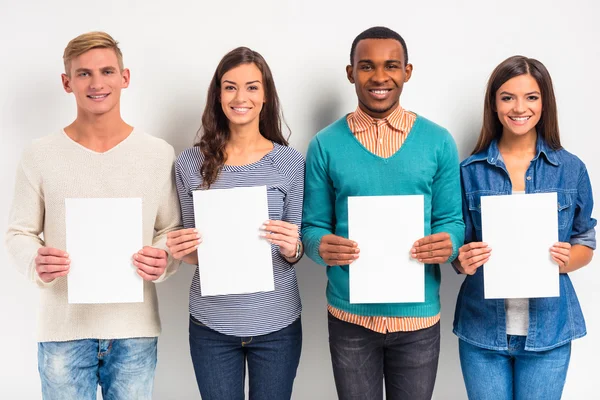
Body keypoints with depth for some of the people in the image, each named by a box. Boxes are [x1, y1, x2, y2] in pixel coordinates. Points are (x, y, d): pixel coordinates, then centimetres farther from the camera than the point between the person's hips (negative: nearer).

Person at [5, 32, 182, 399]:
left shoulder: (160, 154, 1)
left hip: (136, 329, 1)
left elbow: (172, 229, 7)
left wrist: (164, 261, -14)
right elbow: (19, 232, 5)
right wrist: (35, 263, -16)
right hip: (63, 329, 0)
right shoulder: (40, 156, -1)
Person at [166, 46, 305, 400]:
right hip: (211, 324, 1)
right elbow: (192, 250, 6)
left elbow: (295, 251, 1)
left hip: (276, 323, 0)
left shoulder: (291, 162, -4)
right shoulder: (191, 162, -2)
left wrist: (291, 249, -20)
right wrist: (183, 251, -15)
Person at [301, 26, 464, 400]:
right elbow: (312, 225, 1)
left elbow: (452, 221, 3)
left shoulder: (439, 141, -1)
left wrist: (448, 244, -20)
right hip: (349, 315, 0)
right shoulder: (325, 144, -2)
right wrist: (322, 246, -21)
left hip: (418, 314, 1)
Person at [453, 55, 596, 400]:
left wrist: (565, 261, -14)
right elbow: (459, 248, 5)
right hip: (482, 326, 0)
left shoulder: (571, 169, 0)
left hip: (548, 327, 0)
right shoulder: (470, 171, -1)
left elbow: (586, 243, 7)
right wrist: (464, 261, -17)